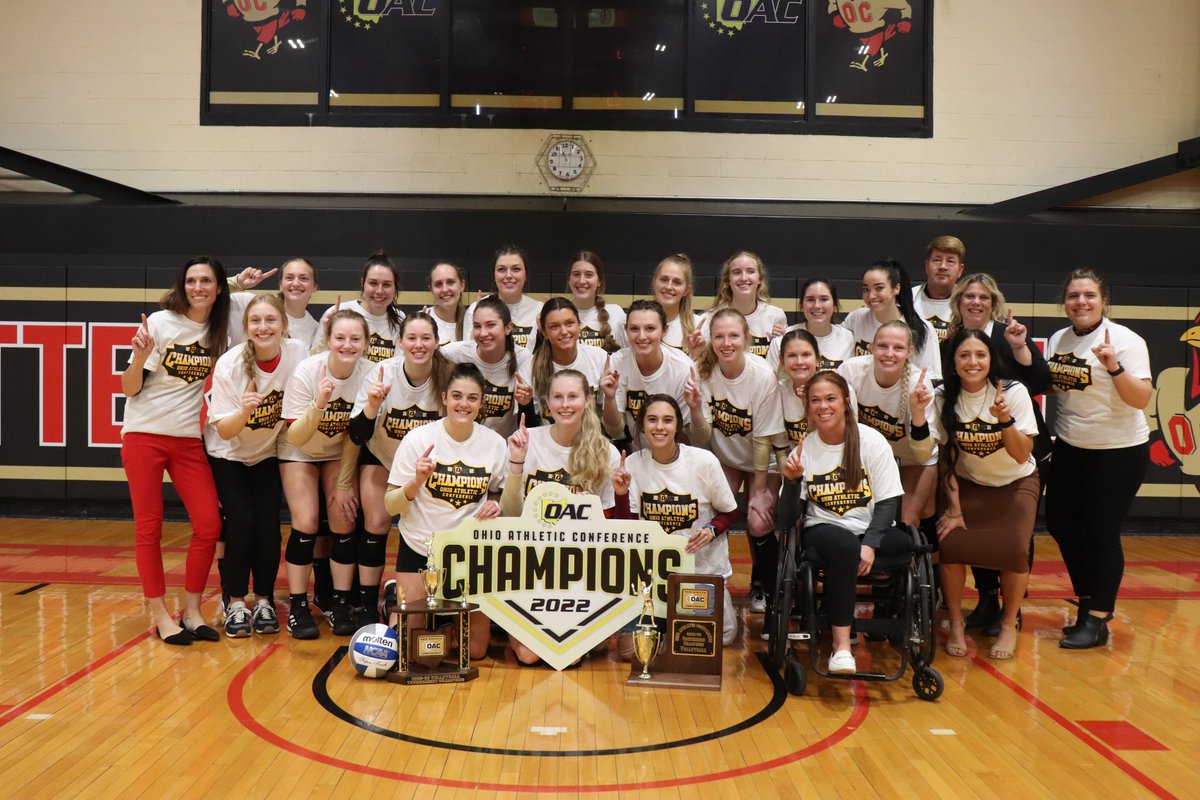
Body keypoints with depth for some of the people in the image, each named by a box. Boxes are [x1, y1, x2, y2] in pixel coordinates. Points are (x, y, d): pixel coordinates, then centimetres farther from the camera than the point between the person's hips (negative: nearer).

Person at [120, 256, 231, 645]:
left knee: (209, 525, -3)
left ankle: (191, 612, 11)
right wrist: (140, 357, -26)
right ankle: (161, 616, 10)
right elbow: (129, 388, -6)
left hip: (188, 439, 4)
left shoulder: (219, 331, 4)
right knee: (148, 528, 0)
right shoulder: (160, 322, -7)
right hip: (144, 435, -3)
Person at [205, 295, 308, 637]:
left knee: (268, 524, -11)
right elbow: (224, 432, -20)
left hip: (269, 454, 2)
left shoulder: (299, 353, -18)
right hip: (228, 455, -2)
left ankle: (264, 601, 7)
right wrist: (245, 410, -38)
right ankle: (235, 604, 1)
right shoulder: (229, 365, -22)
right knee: (241, 522, -16)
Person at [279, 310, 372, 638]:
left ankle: (340, 604, 6)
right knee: (306, 524, -14)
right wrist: (318, 405, -45)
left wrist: (345, 483, -5)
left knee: (345, 521, -9)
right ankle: (298, 607, 1)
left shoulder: (370, 373, -22)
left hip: (341, 452, 2)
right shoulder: (306, 371, -28)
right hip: (299, 451, -2)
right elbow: (296, 438, -28)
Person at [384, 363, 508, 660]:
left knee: (476, 650, 3)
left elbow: (500, 496, 9)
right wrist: (416, 482, -27)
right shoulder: (418, 439, -11)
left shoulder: (495, 443, -6)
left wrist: (497, 506, -13)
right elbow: (390, 506, -9)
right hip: (419, 548, -1)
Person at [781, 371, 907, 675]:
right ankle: (841, 645, -33)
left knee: (908, 544, -33)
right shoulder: (803, 449, 2)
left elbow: (888, 502, -4)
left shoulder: (872, 441, -1)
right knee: (844, 544, -37)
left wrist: (869, 544, -19)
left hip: (873, 529, 1)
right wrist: (792, 481, -20)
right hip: (823, 530, -1)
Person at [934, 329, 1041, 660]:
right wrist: (954, 508, -9)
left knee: (1013, 548, -24)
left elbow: (1022, 456, -21)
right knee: (950, 542, -21)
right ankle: (956, 622, 1)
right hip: (968, 484, 2)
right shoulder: (945, 398, -11)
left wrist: (1005, 419, -38)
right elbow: (948, 457, -5)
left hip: (1016, 483, -2)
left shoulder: (1014, 393, -18)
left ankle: (1009, 625, 2)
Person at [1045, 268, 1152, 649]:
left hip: (1118, 453, -6)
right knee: (1061, 524, 11)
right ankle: (1089, 599, 32)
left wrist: (1114, 367, -33)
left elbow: (1142, 399, -19)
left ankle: (1097, 621, 11)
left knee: (1101, 534, -2)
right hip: (1069, 449, 7)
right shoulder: (1058, 340, 5)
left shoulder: (1125, 341, -13)